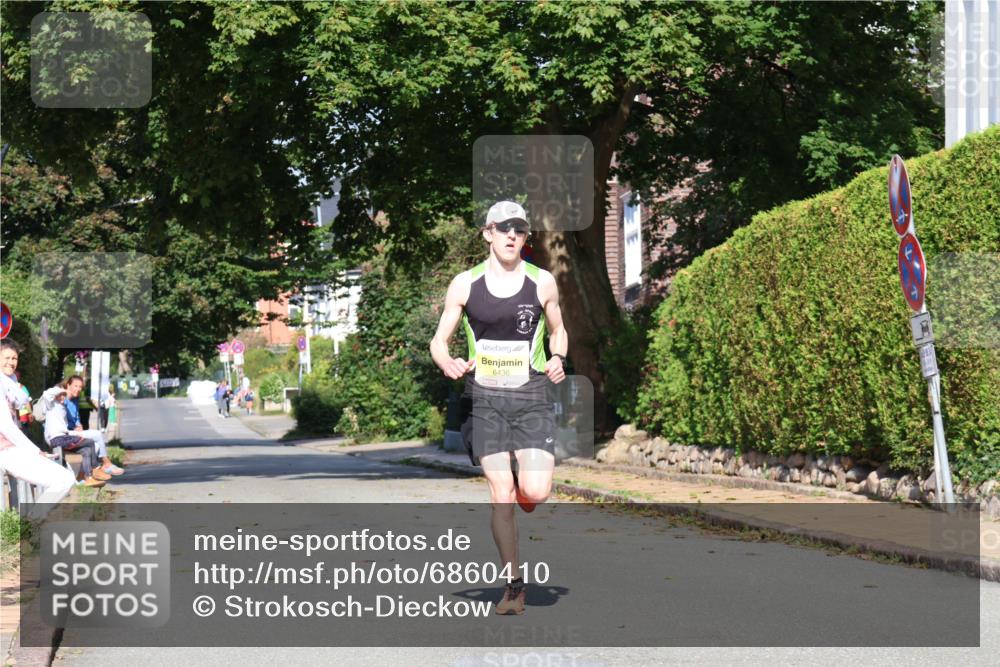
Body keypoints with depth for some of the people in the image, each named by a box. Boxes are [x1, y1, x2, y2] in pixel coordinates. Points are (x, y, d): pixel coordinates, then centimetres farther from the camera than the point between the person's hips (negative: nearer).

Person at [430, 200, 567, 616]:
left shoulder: (542, 282, 3)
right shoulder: (465, 284, 2)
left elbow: (558, 331, 18)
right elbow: (439, 340, 7)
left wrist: (557, 358, -3)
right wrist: (447, 363, -15)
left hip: (531, 396, 0)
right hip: (484, 398, 0)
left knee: (536, 491, -16)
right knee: (501, 497, -5)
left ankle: (525, 479, 23)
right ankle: (513, 586, 9)